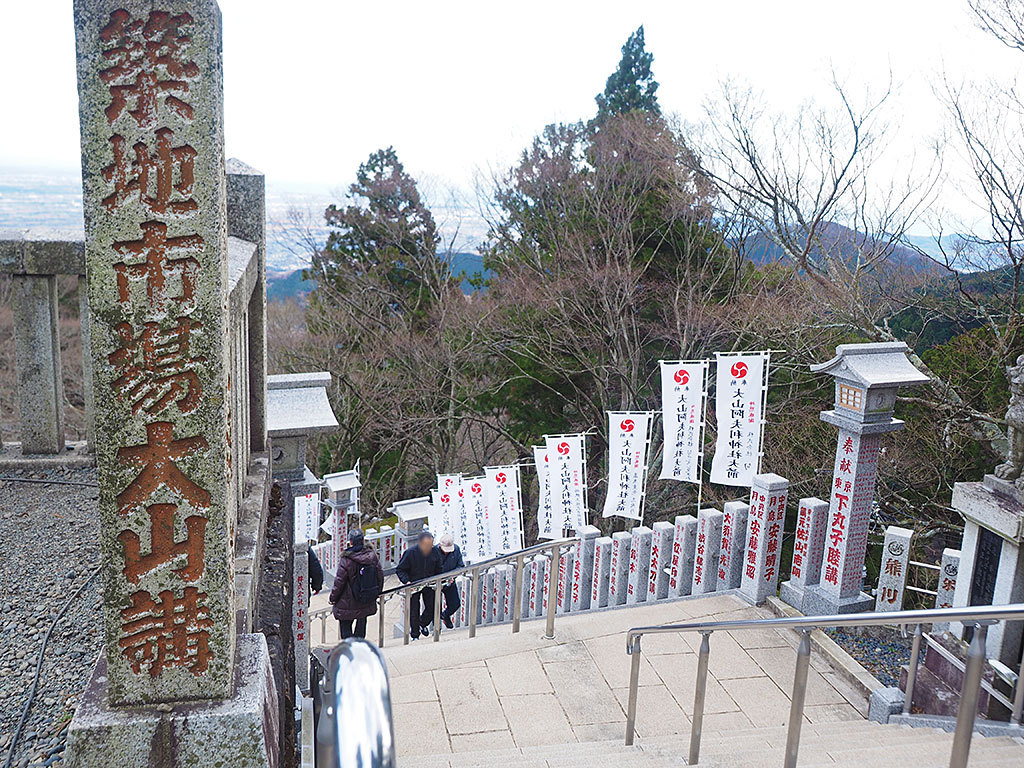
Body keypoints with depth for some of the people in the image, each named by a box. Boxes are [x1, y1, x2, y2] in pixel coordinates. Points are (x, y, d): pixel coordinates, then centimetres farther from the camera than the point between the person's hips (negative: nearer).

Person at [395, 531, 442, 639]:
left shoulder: (435, 553, -9)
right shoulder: (410, 553, -21)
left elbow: (438, 571, 7)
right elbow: (400, 570, -12)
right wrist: (407, 581, -27)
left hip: (429, 585, 3)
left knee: (432, 608, 6)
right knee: (414, 612, 4)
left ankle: (423, 624, 39)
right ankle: (414, 635, 25)